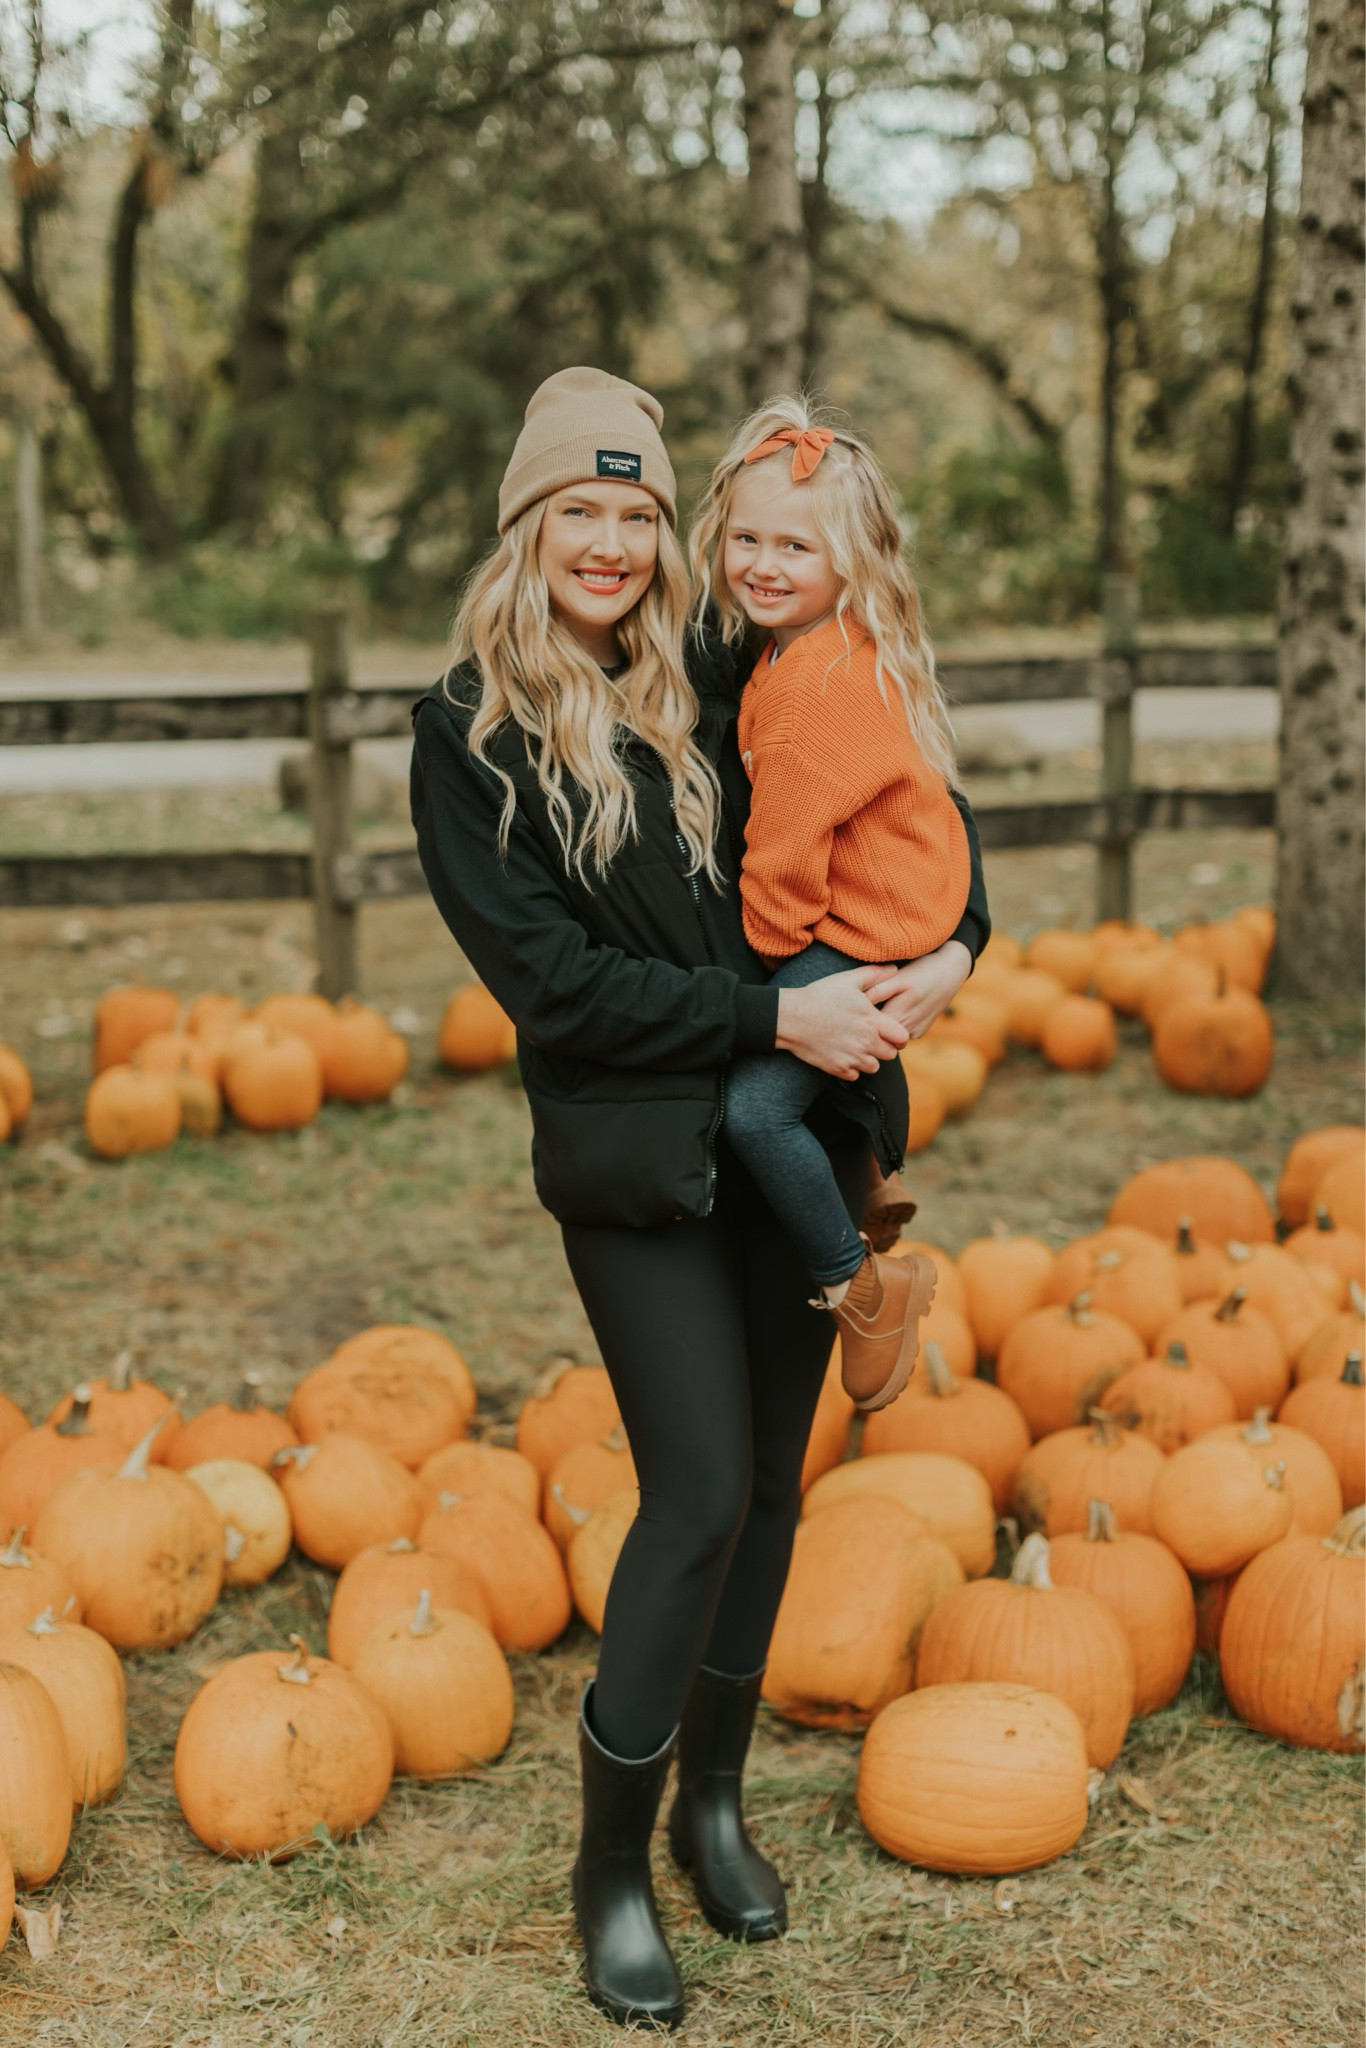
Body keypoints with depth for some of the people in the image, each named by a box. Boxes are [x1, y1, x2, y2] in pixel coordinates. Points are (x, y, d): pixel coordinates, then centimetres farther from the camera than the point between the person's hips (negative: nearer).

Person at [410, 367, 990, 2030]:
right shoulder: (470, 731, -5)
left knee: (768, 1478, 11)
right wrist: (774, 1017, -16)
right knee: (701, 1497, -8)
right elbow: (549, 977, -12)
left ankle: (713, 1803, 31)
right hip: (636, 1159, -4)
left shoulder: (715, 690, 6)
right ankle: (612, 1871, 11)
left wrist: (950, 937, 0)